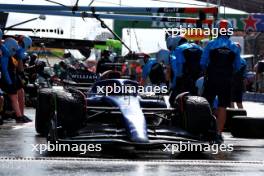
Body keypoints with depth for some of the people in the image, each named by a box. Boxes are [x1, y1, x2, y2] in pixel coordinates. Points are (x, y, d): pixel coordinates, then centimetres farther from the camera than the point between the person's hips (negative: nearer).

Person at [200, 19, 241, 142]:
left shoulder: (211, 45, -4)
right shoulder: (234, 47, 3)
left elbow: (203, 63, -2)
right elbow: (237, 67, 7)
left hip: (211, 79, -1)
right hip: (226, 81, 1)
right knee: (222, 107, 4)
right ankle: (219, 134, 1)